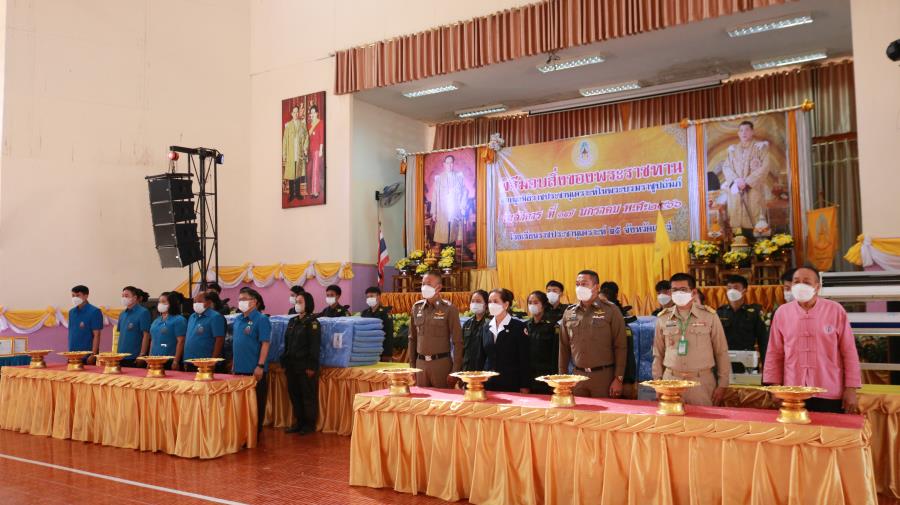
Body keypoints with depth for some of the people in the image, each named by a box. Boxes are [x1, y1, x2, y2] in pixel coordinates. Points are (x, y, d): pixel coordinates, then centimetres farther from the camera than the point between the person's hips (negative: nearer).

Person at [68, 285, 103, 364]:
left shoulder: (94, 312, -8)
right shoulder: (71, 312, 11)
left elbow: (96, 335, -11)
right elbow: (71, 333, 17)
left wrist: (93, 354, -16)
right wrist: (69, 351, 12)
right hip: (73, 355, 6)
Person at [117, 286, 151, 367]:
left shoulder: (143, 312, -8)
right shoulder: (122, 314, 12)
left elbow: (146, 335, -11)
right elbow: (120, 334, 19)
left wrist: (142, 355, -15)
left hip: (134, 358, -7)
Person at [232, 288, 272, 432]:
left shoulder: (261, 319, -11)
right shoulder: (237, 319, 10)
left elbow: (265, 344, -15)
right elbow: (236, 343, 17)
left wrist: (260, 366, -20)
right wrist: (234, 364, 16)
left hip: (254, 370, -7)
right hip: (239, 368, 7)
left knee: (256, 403, 4)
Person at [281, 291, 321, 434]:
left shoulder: (312, 322, -8)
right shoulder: (292, 321, 12)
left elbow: (314, 346, -13)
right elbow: (287, 344, 16)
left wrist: (311, 366, -17)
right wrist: (285, 362, 12)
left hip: (305, 366, -7)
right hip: (292, 365, 7)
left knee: (308, 395, 2)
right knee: (294, 394, 11)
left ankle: (310, 424, 12)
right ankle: (299, 422, 23)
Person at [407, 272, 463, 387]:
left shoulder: (449, 309, -6)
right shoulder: (416, 307, 6)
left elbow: (457, 342, -6)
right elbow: (412, 339, 13)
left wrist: (455, 371, -9)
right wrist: (412, 365, 10)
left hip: (441, 363, -4)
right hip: (420, 363, 4)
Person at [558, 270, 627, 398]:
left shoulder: (611, 311, -3)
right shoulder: (569, 313, 8)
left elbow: (620, 347, -5)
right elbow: (564, 347, 13)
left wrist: (619, 379, -8)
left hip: (604, 375, -3)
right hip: (577, 375, 3)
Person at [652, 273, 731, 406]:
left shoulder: (709, 316, -1)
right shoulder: (663, 318, 5)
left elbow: (721, 352, 3)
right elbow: (658, 354, 12)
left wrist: (722, 384, 2)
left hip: (701, 382, -2)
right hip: (671, 380, 2)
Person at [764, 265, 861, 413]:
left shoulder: (836, 310, -1)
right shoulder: (782, 312, 4)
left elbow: (849, 352, 0)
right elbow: (775, 354, 8)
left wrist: (851, 389, -3)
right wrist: (775, 386, 4)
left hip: (829, 396, -1)